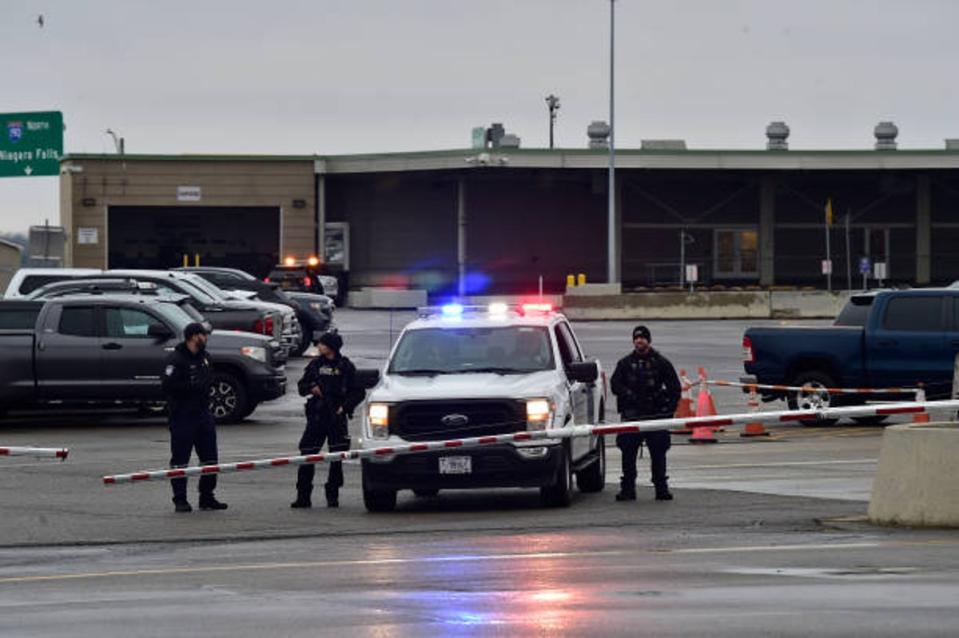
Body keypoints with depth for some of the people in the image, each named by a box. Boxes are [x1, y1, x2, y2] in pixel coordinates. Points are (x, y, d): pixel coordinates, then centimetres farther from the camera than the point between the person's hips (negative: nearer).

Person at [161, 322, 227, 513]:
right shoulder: (176, 359, -13)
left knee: (209, 458, 7)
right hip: (182, 416, -7)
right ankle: (180, 500, 4)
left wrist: (204, 386, 4)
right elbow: (168, 386, -20)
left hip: (203, 412, 8)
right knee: (179, 460, -1)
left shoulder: (204, 357, 12)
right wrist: (192, 386, -19)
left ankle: (207, 497, 17)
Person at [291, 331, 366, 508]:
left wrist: (345, 406, -10)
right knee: (307, 455, -3)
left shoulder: (345, 366, 1)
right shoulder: (316, 364, 11)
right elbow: (301, 386, 16)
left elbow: (358, 392, 3)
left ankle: (333, 496, 10)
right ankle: (303, 496, 1)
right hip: (316, 415, 3)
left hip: (336, 416, -3)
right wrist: (311, 388, -6)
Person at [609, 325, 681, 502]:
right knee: (628, 452, -1)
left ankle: (661, 488, 7)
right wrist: (628, 395, -13)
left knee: (658, 453, 1)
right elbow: (615, 384, 6)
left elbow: (675, 387, 8)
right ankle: (627, 488, 4)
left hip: (656, 414, -1)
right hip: (631, 415, 1)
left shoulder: (660, 363, 8)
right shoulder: (625, 363, 12)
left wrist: (670, 407, -4)